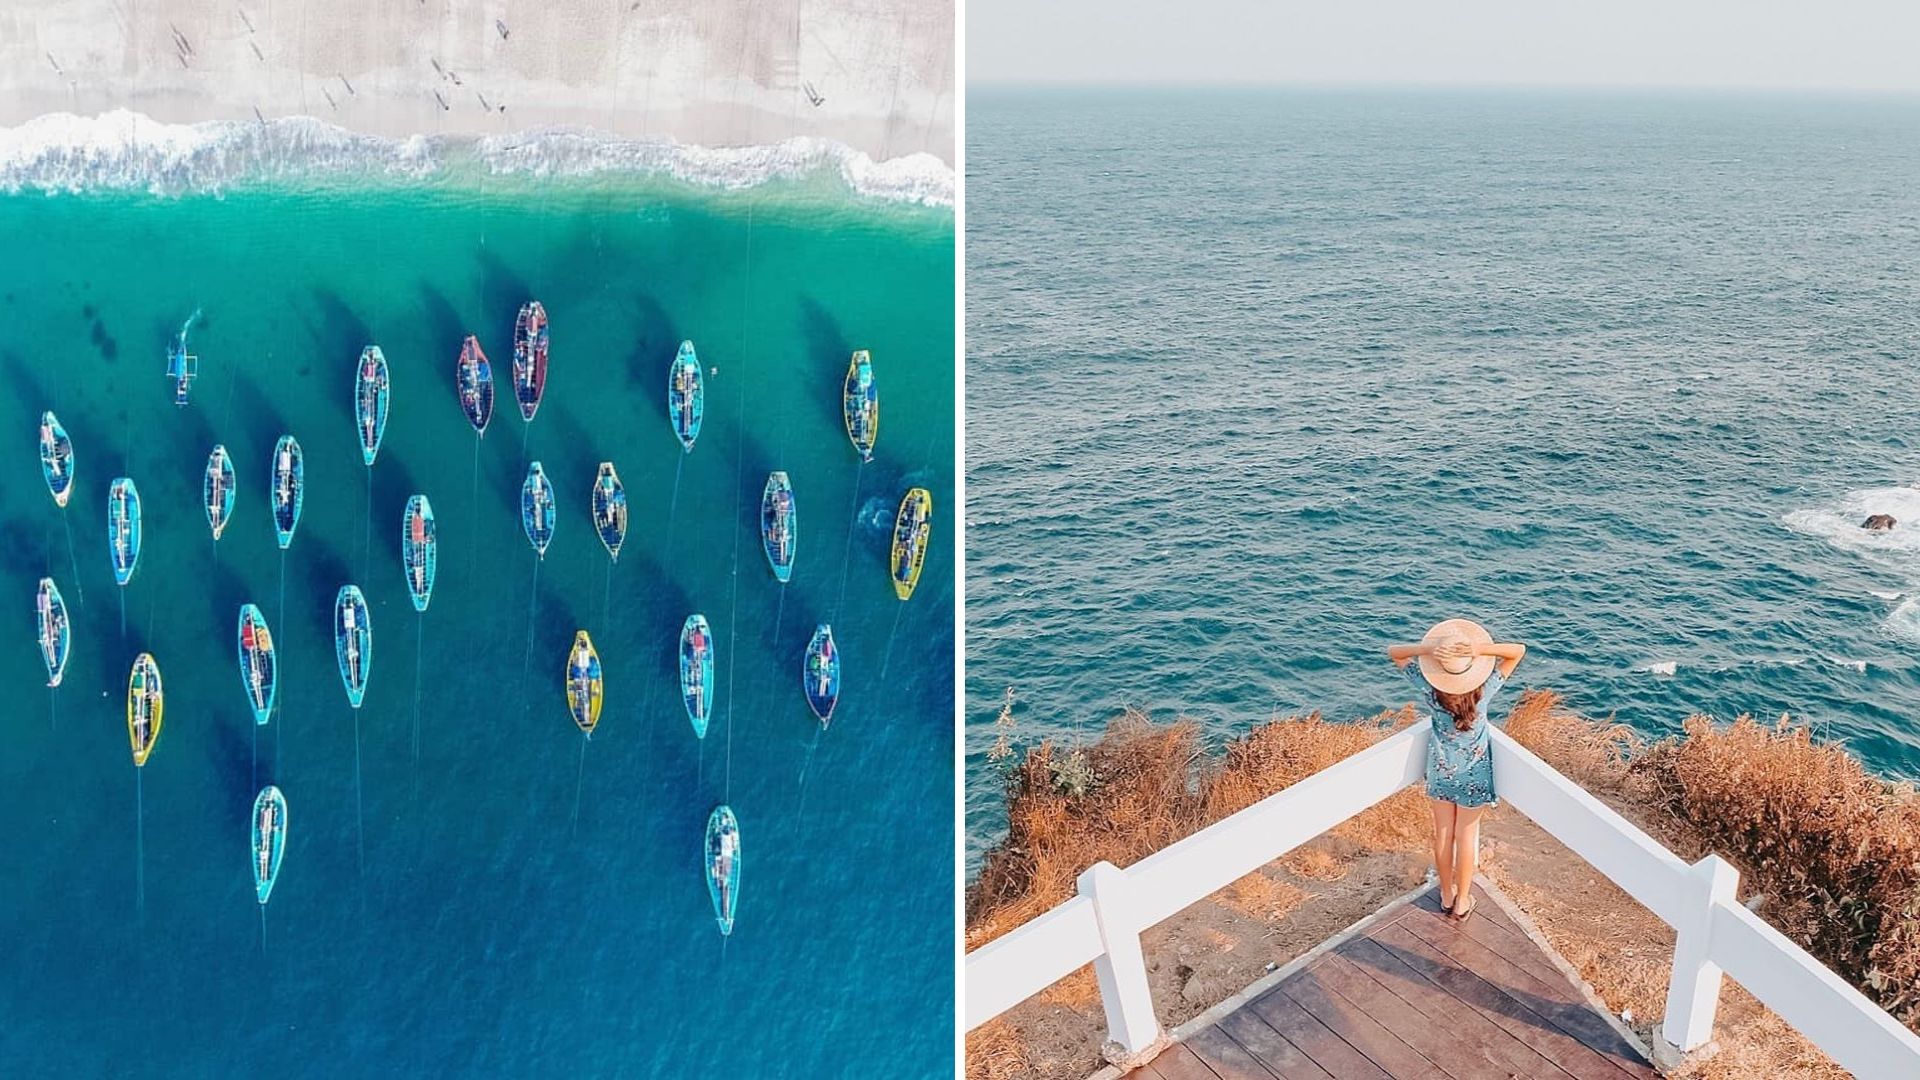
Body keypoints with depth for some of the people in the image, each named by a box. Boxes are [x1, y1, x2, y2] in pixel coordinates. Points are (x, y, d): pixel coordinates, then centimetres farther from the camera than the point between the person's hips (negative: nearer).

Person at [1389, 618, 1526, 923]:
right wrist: (1481, 649, -35)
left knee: (1443, 832, 17)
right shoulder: (1484, 690, -24)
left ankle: (1446, 895, 33)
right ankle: (1462, 901, 27)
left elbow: (1393, 652, -13)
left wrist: (1427, 649, -32)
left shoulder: (1430, 689, -22)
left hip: (1440, 771, 1)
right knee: (1466, 834, 14)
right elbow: (1519, 651, -18)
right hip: (1473, 773, -1)